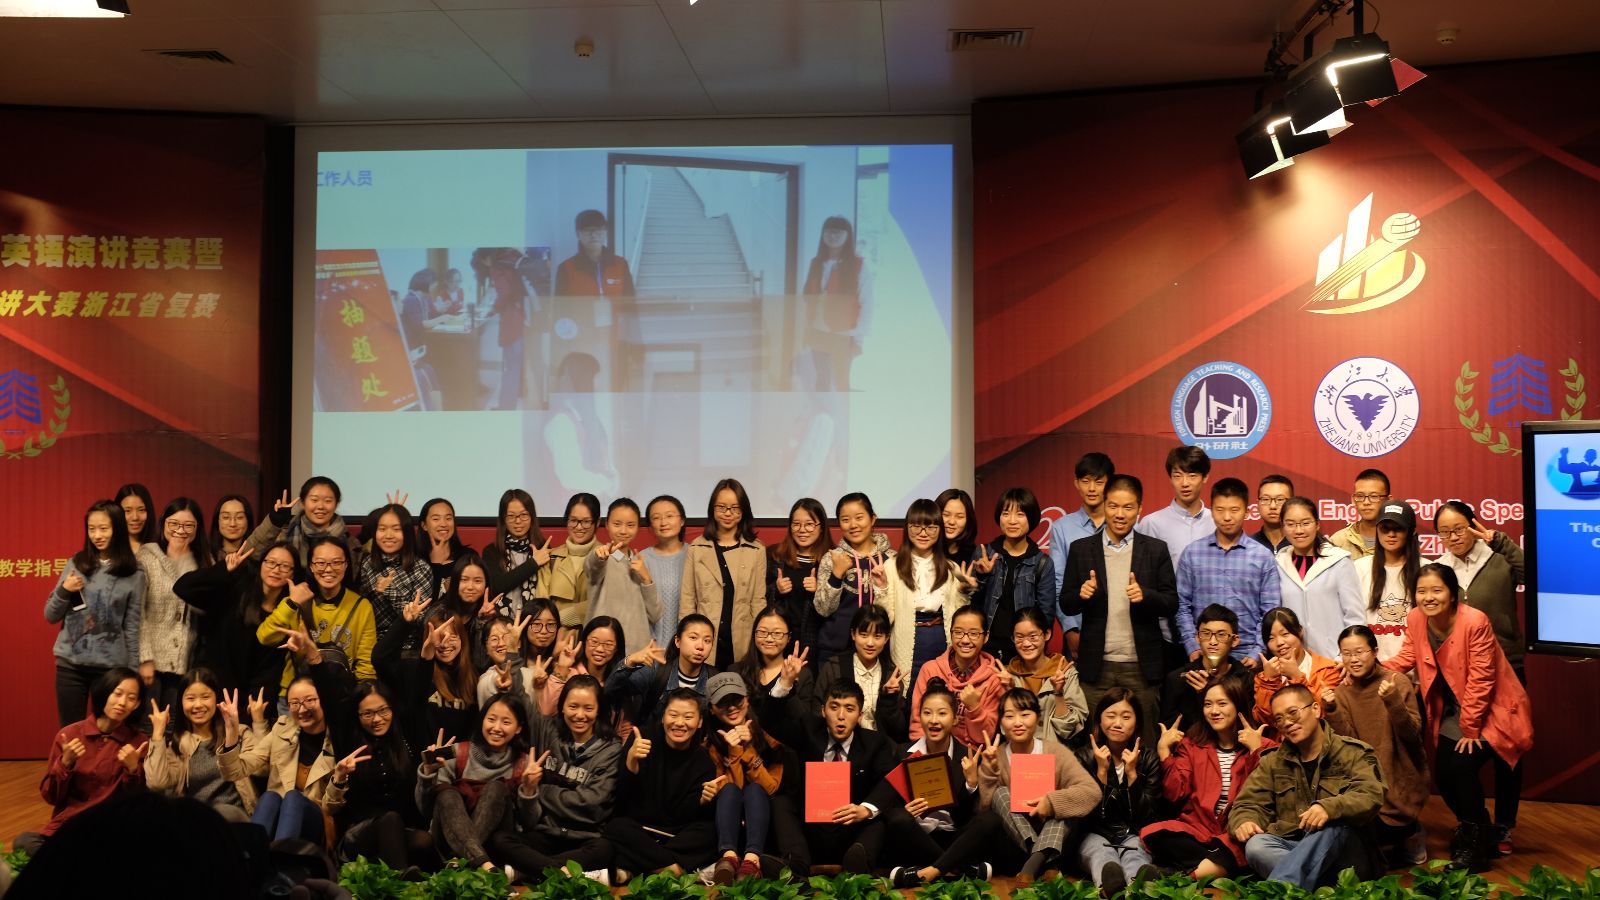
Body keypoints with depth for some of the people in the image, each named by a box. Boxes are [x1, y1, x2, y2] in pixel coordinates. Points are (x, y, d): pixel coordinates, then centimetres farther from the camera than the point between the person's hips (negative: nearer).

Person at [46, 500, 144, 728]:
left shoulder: (134, 574, -2)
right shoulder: (76, 564, 4)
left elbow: (132, 627, 1)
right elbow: (50, 616, 9)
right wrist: (64, 590, -9)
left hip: (111, 667, -2)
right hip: (70, 664, 2)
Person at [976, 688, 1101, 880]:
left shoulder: (1055, 752, -5)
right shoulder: (997, 756, -2)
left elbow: (1092, 791, -18)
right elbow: (983, 806, -9)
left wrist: (1052, 801, -31)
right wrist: (988, 769, -20)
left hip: (1052, 835, -1)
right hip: (1015, 838, 1)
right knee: (1000, 794, -22)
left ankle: (1036, 861, -42)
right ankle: (1045, 863, -35)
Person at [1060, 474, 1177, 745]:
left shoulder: (1156, 549, 5)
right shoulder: (1081, 549, 6)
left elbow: (1172, 604, 3)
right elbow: (1066, 606, 7)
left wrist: (1145, 595, -18)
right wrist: (1081, 594, -15)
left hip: (1140, 666, 0)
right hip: (1096, 666, 1)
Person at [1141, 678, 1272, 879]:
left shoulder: (1264, 747, 8)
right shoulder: (1191, 744, 16)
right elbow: (1175, 794, 4)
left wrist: (1255, 751, -12)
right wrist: (1164, 750, -1)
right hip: (1196, 829, 2)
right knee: (1155, 835, -29)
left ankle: (1191, 875, -33)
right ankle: (1219, 868, -25)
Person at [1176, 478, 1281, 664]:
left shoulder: (1263, 557, 2)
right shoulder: (1192, 553, 4)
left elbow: (1270, 612, 1)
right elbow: (1182, 606, 5)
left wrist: (1256, 654, -7)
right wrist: (1193, 647, -4)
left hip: (1247, 655, -1)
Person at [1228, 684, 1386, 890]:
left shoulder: (1354, 753, 5)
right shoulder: (1272, 762, 16)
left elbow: (1370, 797, -13)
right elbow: (1249, 804, 10)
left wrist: (1329, 807, -34)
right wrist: (1244, 822, -16)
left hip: (1347, 853, -3)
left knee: (1333, 825, -36)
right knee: (1256, 846, -29)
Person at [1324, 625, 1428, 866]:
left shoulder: (1398, 682, -10)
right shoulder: (1342, 691, 1)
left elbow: (1412, 734, -17)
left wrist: (1393, 701, -32)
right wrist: (1331, 710, -21)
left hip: (1400, 779, -4)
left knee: (1377, 831, -18)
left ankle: (1410, 834, 16)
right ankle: (1404, 833, 16)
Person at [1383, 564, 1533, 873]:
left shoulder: (1475, 621, -25)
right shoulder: (1416, 620, -8)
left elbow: (1481, 679, -21)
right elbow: (1407, 658, 1)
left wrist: (1470, 729, -16)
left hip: (1491, 711, -6)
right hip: (1454, 710, 6)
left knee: (1461, 766, -18)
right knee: (1443, 774, 0)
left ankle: (1475, 844, 4)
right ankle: (1476, 830, 27)